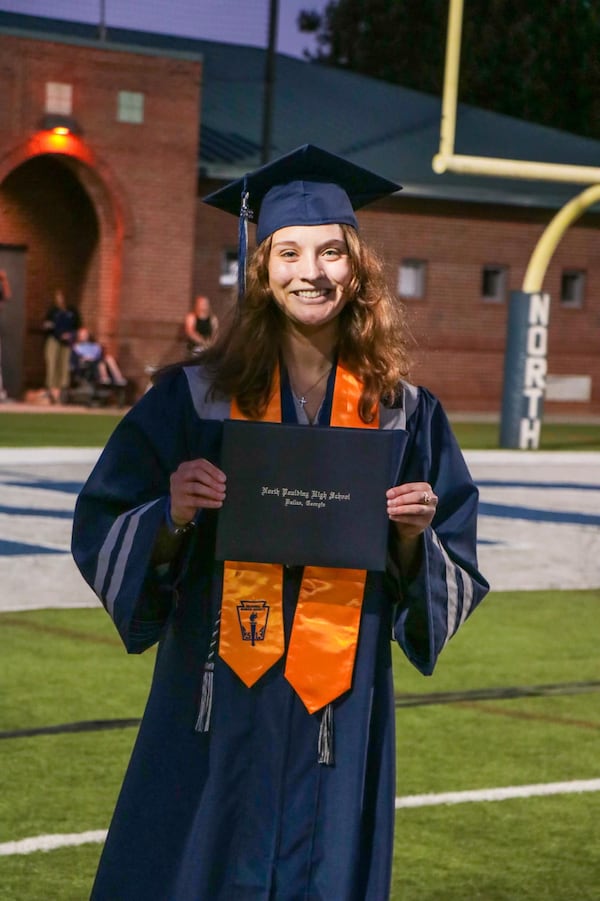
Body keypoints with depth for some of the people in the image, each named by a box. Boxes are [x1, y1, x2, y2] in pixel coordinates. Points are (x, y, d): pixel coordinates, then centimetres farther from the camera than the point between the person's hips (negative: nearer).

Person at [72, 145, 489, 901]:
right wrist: (172, 517, -19)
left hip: (338, 716, 1)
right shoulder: (196, 398, -1)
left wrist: (413, 538, -12)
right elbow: (103, 531, 0)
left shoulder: (404, 414, 4)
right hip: (217, 707, -1)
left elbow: (455, 576, 7)